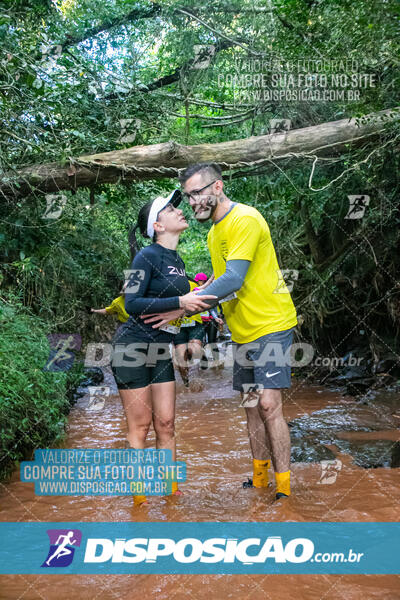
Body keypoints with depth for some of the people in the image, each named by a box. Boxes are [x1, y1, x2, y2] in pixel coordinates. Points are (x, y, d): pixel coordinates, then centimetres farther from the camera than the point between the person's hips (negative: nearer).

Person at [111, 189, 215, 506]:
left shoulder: (178, 260, 10)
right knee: (140, 426, 1)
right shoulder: (147, 256, -13)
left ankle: (171, 491, 17)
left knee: (166, 424, 7)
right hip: (133, 348, -6)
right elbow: (132, 304, -20)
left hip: (161, 351, 7)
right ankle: (139, 497, 14)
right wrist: (180, 302, -26)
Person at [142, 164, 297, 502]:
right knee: (252, 407, 11)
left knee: (269, 404, -12)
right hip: (243, 332, 9)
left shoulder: (245, 220, -16)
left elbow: (234, 279, -25)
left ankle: (284, 487, -1)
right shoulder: (214, 233, 14)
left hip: (271, 324, -9)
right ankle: (260, 480, 22)